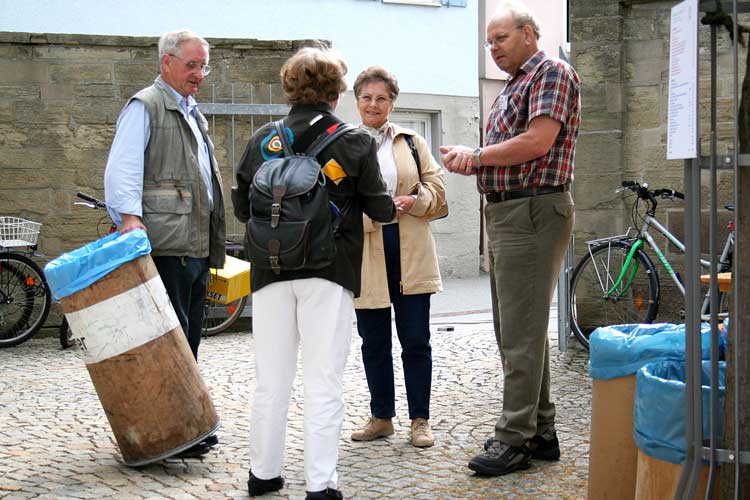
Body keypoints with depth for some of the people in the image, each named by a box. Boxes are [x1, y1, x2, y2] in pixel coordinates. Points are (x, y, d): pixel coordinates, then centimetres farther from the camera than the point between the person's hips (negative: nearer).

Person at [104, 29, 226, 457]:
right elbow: (123, 169, -15)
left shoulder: (194, 114, 25)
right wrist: (130, 217, -30)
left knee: (189, 339, 11)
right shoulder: (146, 106, -3)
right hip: (165, 244, -9)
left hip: (197, 245, 9)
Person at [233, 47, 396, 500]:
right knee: (324, 382, 1)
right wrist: (393, 209, 26)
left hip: (271, 273, 3)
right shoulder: (355, 142, -2)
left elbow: (242, 207, 10)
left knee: (271, 378, 12)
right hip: (328, 274, -3)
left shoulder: (262, 139, 5)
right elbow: (378, 206, 4)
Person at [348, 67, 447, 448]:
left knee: (416, 340, 3)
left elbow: (437, 189, 8)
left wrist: (413, 202, -12)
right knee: (373, 342, 9)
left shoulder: (411, 142, 11)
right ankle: (381, 417, 23)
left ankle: (420, 419, 14)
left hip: (410, 252, 1)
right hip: (364, 251, -1)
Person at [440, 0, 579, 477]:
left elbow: (538, 142, -19)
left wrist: (477, 155, -9)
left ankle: (515, 440, -4)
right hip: (504, 214, 10)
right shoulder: (512, 88, 22)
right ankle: (541, 431, 21)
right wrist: (471, 163, 3)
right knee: (517, 329, 13)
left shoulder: (553, 74, -7)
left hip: (533, 212, -10)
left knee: (521, 332, -9)